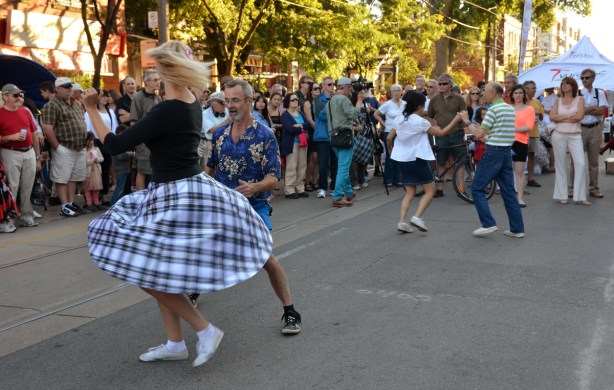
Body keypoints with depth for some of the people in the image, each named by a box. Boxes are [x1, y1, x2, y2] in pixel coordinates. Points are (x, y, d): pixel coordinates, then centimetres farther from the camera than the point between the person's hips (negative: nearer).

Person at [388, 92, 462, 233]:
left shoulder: (398, 119, 4)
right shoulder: (420, 122, -12)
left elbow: (389, 138, 6)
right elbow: (441, 133, -7)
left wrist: (390, 149, 27)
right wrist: (455, 120, 1)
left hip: (403, 159, 6)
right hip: (418, 159, -6)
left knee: (410, 193, 12)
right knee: (430, 191, 5)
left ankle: (402, 221, -2)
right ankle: (417, 217, -12)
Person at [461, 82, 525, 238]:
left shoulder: (494, 109, -12)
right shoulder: (511, 109, 14)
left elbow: (479, 134, -12)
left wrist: (467, 121, 2)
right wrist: (474, 129, 20)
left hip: (494, 152, -8)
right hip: (507, 151, 8)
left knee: (477, 189, 1)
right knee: (508, 191, 10)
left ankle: (488, 224, -4)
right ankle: (517, 228, 10)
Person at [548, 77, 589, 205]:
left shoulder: (579, 99, 4)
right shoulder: (558, 101, 9)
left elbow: (579, 116, -10)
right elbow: (552, 117, -5)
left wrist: (561, 118, -5)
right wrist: (570, 116, -9)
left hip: (575, 136, -1)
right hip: (559, 136, 1)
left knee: (580, 164, -11)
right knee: (560, 165, 3)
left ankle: (580, 196, -7)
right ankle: (562, 196, 8)